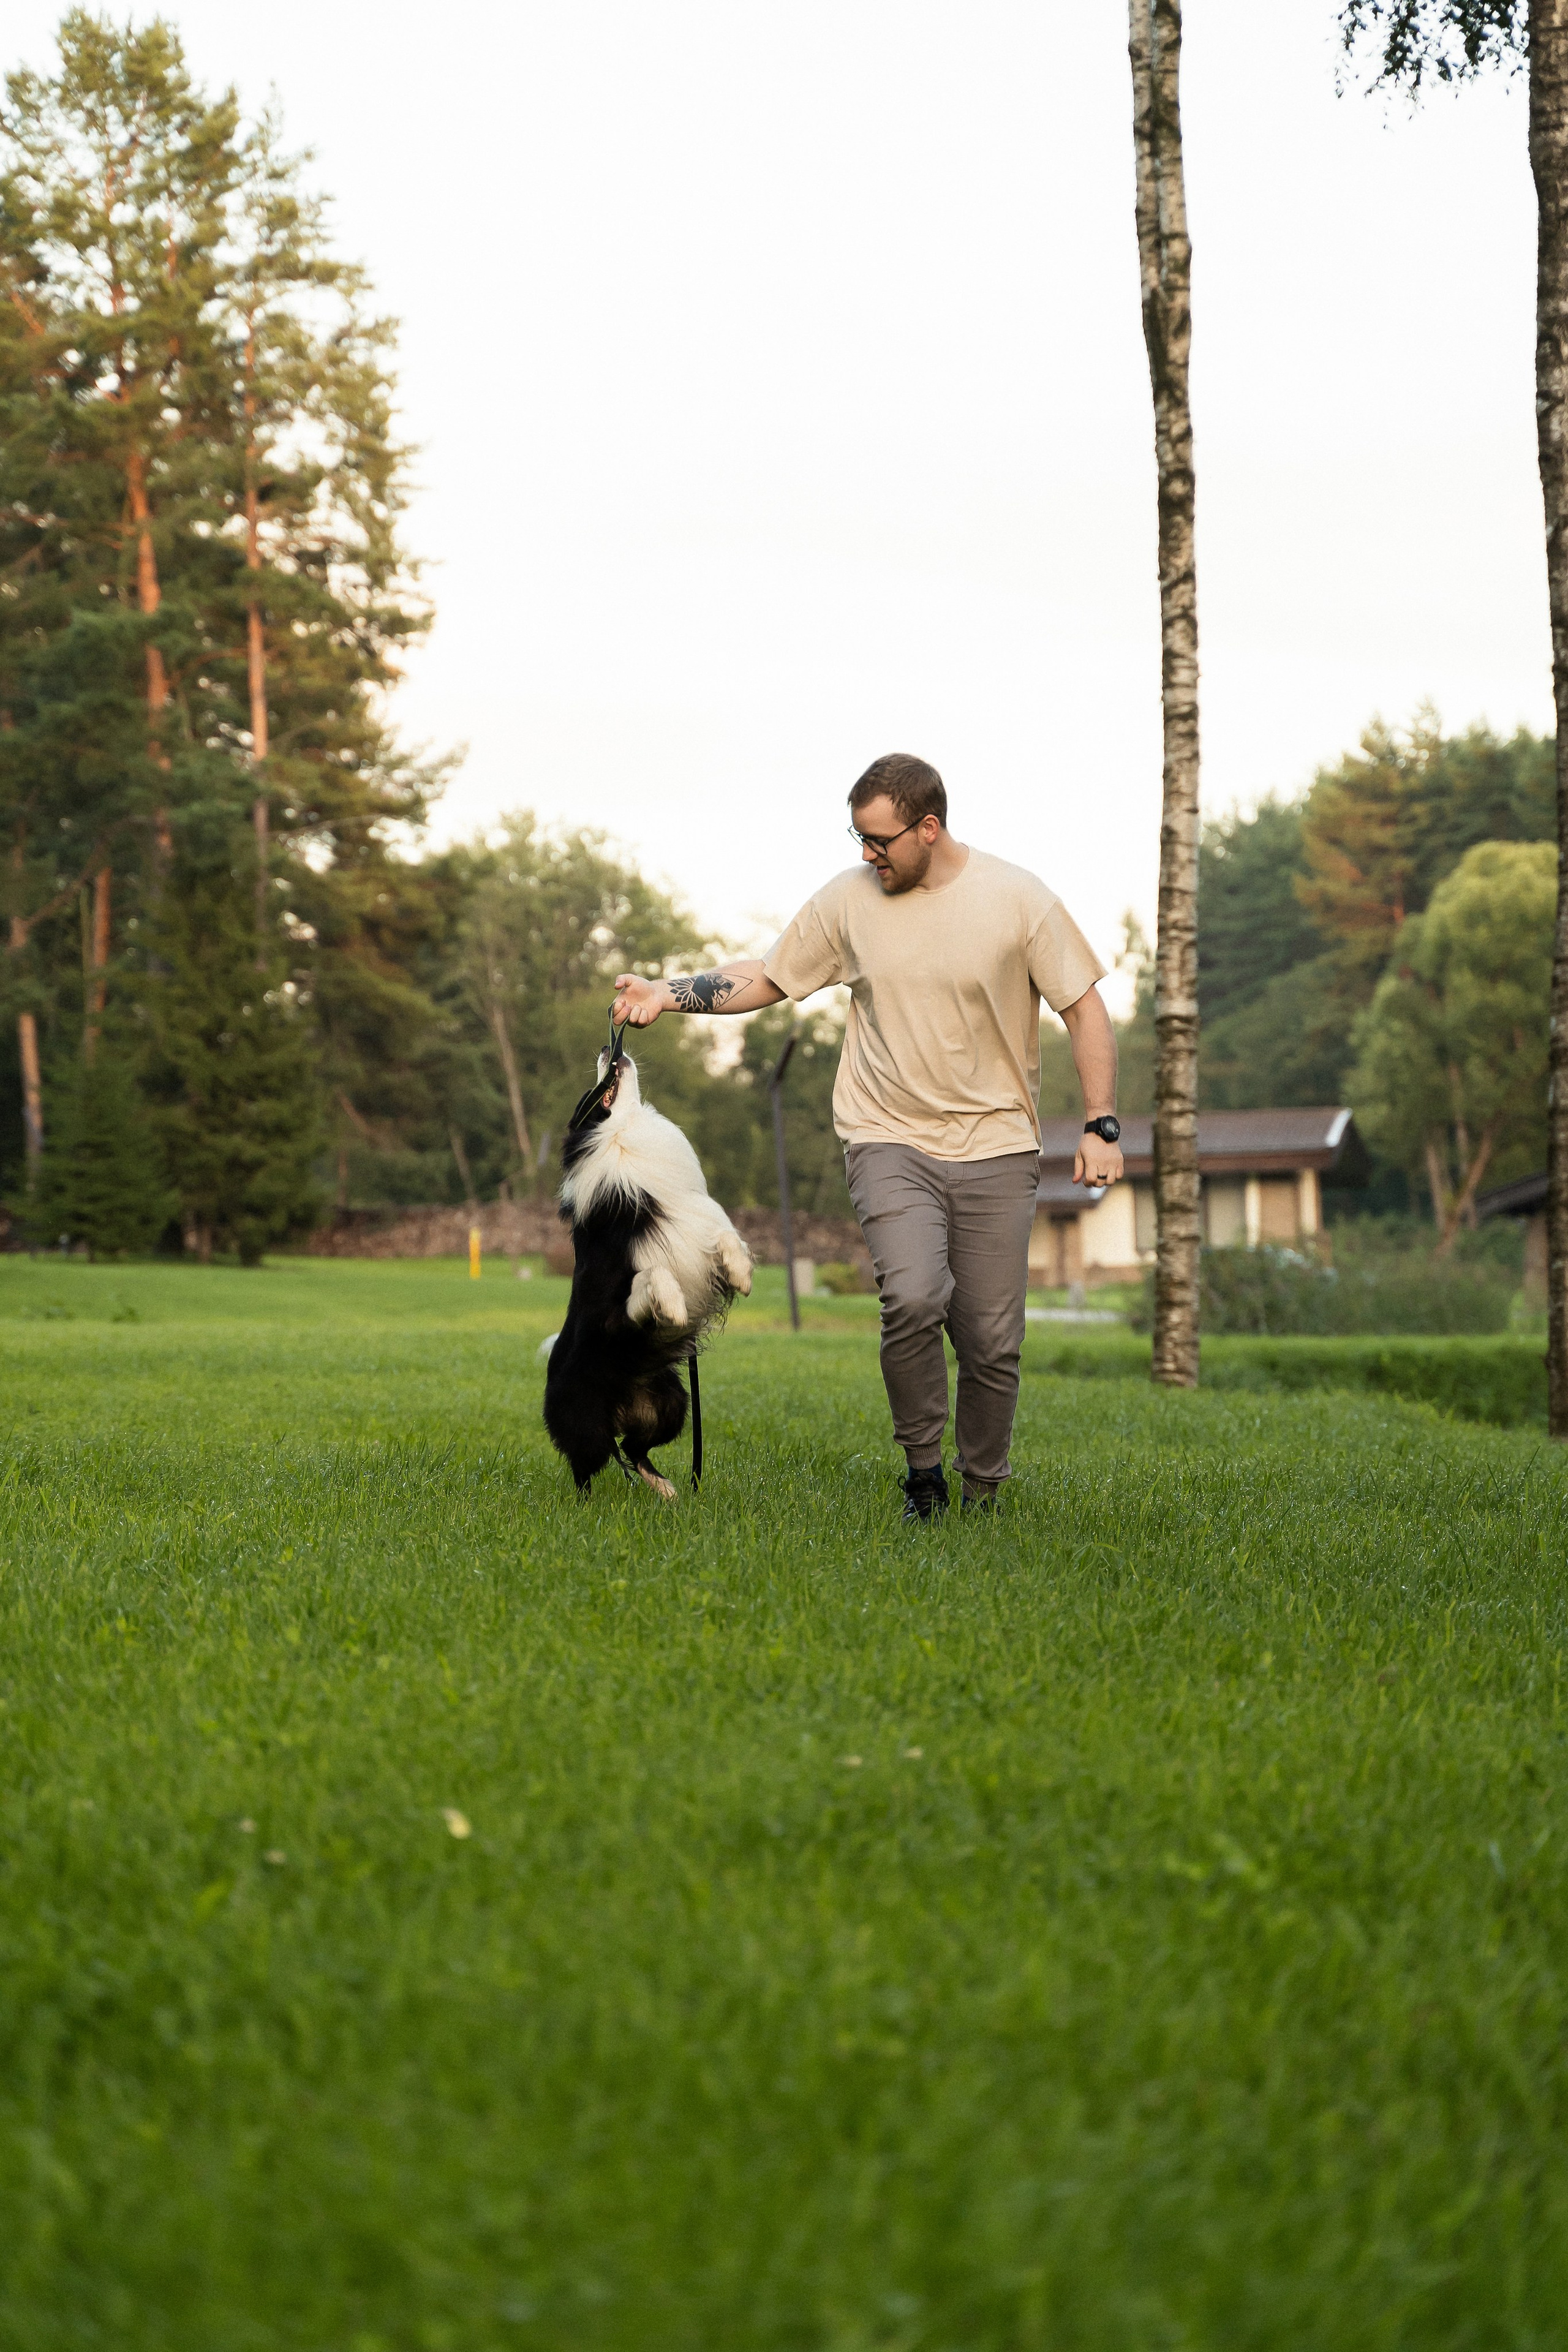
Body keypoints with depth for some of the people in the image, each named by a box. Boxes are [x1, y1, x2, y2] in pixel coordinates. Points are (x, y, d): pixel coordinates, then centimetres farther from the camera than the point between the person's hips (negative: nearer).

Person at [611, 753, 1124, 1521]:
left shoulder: (1017, 900, -5)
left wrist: (1100, 1126, -5)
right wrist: (670, 993, 0)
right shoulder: (848, 899, 1)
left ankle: (983, 1493, 23)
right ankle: (921, 1471, -2)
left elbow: (1085, 1008, 1)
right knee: (912, 1297, -23)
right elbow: (765, 978, 12)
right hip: (890, 1140, 0)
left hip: (995, 1146, 0)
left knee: (992, 1341, 0)